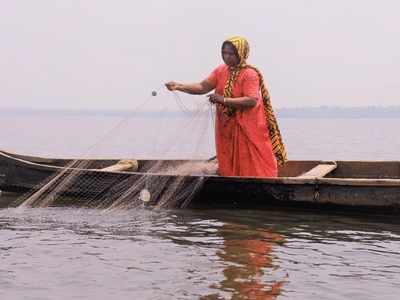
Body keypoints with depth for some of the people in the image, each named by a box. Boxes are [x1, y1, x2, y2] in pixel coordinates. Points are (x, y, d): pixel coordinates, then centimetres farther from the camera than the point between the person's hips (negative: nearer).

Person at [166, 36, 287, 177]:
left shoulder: (250, 74, -14)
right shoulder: (220, 71, 6)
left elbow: (252, 101, -24)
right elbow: (203, 87, 2)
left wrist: (223, 100, -26)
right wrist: (179, 86, -13)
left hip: (247, 130, -6)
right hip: (226, 129, 7)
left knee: (251, 168, -3)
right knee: (228, 166, 11)